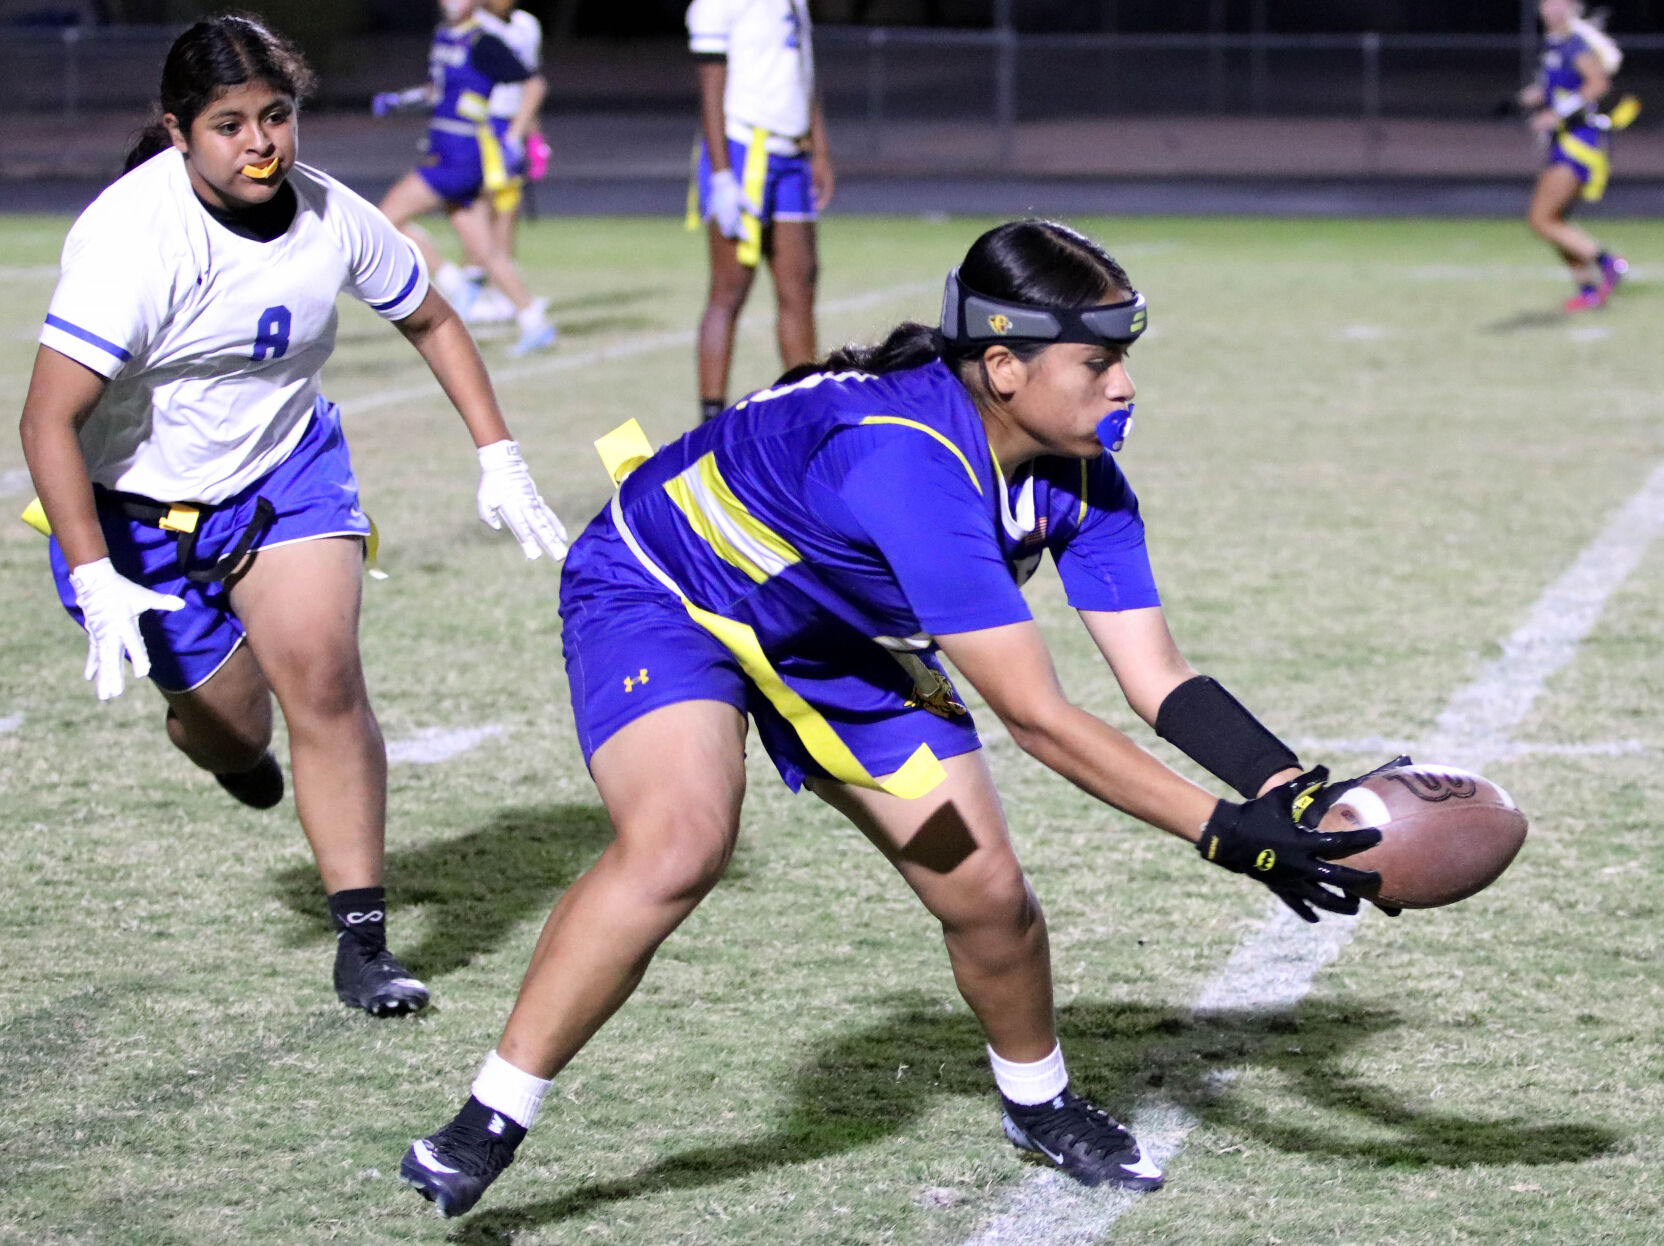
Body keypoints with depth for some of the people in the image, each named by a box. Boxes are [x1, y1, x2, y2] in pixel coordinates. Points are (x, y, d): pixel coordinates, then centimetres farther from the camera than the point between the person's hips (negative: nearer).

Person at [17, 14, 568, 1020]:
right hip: (139, 504, -3)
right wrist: (94, 580, -34)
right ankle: (199, 722, 43)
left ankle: (363, 939, -8)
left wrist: (499, 457, 3)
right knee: (233, 728, 2)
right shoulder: (133, 238, -28)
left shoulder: (330, 215, -12)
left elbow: (431, 320, 8)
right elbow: (49, 420, -28)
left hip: (289, 466, 3)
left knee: (323, 678, -16)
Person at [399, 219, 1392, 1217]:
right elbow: (1036, 718, -41)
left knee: (986, 894, 2)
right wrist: (1224, 833, -40)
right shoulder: (909, 460, -42)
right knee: (681, 844, -33)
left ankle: (1040, 1105, 32)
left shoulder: (1080, 475, -17)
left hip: (839, 640, 7)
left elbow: (1158, 679, -13)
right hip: (658, 589, -7)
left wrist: (1299, 792, -28)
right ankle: (488, 1125, -20)